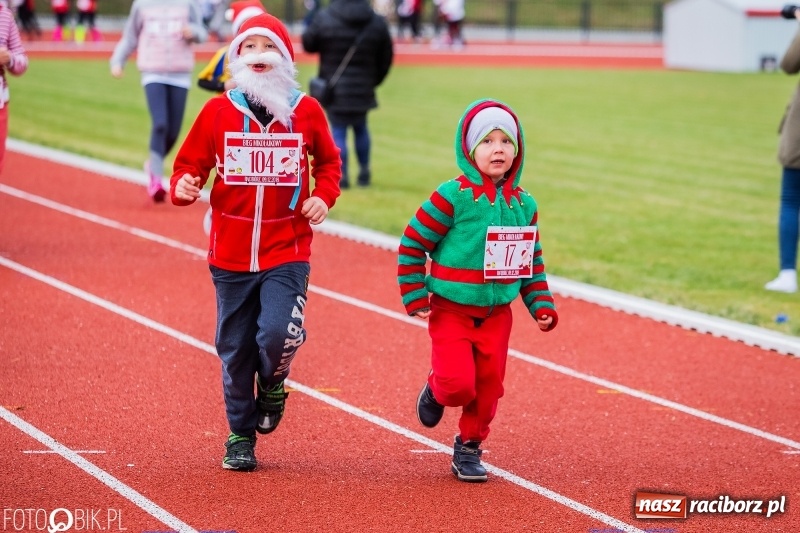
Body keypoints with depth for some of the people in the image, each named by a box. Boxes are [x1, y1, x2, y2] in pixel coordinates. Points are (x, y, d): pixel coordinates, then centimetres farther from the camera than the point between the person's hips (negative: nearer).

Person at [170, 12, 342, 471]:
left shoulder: (307, 111, 1)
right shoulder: (217, 111, 0)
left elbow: (329, 161, 17)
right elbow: (190, 163, 6)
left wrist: (324, 196, -1)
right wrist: (184, 187, -16)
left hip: (288, 252, -1)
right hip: (231, 253, 1)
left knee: (278, 333, -20)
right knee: (235, 350, 8)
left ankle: (273, 384, 16)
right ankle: (241, 435, 26)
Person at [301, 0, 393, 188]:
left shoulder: (324, 18, -12)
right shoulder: (377, 22, -2)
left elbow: (308, 44, 0)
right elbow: (386, 58, 5)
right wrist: (374, 80, 18)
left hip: (334, 88, -3)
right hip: (363, 89, 3)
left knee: (338, 131, 3)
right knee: (361, 128, 21)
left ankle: (341, 176, -1)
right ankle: (364, 172, 23)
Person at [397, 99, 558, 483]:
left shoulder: (523, 205, 4)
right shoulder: (452, 197, -13)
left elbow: (532, 262, 14)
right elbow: (412, 245, -8)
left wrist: (541, 306, 6)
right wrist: (415, 298, -9)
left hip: (497, 313, 5)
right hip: (451, 311, -5)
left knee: (488, 385, 5)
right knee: (458, 384, -15)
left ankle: (468, 449, 24)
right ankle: (436, 391, 20)